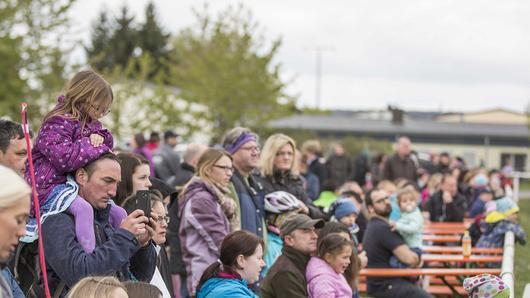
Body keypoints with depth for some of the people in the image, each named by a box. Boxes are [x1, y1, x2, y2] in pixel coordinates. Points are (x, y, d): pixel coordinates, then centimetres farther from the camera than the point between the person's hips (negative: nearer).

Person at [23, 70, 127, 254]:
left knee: (118, 214, 2)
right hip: (48, 185, -10)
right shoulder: (57, 123, -15)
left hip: (78, 184, 10)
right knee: (83, 208, -38)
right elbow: (64, 157, -28)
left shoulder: (89, 123, 16)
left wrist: (100, 137, -4)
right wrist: (99, 148, -19)